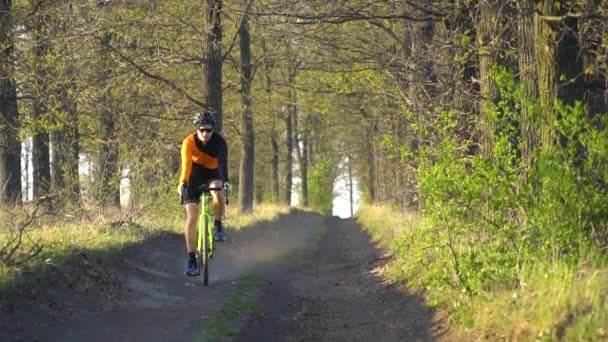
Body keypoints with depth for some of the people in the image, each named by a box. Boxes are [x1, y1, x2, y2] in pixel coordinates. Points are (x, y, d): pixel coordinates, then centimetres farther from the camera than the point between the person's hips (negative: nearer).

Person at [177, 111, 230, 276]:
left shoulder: (219, 142, -22)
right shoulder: (189, 142, -24)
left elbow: (223, 162, -36)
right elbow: (186, 163, -39)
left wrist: (225, 181, -53)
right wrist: (183, 182, -55)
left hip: (212, 174, 1)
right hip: (194, 177, -1)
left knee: (219, 194, -35)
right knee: (191, 217, -12)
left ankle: (218, 224, -5)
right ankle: (191, 260, -9)